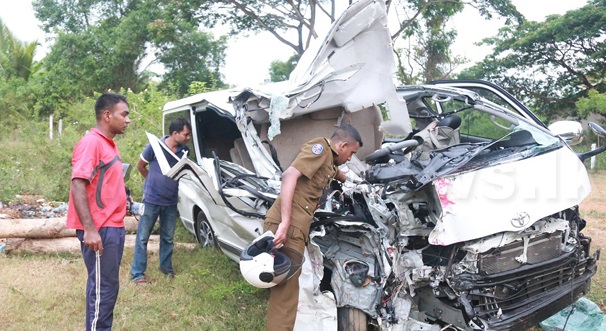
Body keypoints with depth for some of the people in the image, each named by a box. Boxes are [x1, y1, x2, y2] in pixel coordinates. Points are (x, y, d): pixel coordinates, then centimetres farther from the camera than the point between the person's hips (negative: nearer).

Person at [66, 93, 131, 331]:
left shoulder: (109, 144, 14)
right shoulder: (91, 142, -14)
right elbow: (77, 185, -22)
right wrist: (89, 229, -26)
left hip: (114, 227, 9)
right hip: (99, 229, -9)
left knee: (109, 285, 16)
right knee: (103, 287, -1)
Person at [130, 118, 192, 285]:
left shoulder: (185, 151, -2)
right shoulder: (155, 146, -14)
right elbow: (140, 166, 1)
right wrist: (154, 182, 6)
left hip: (171, 201, 4)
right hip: (151, 199, -4)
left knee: (168, 238, 15)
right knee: (142, 237, 3)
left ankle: (166, 267, 31)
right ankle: (137, 273, 11)